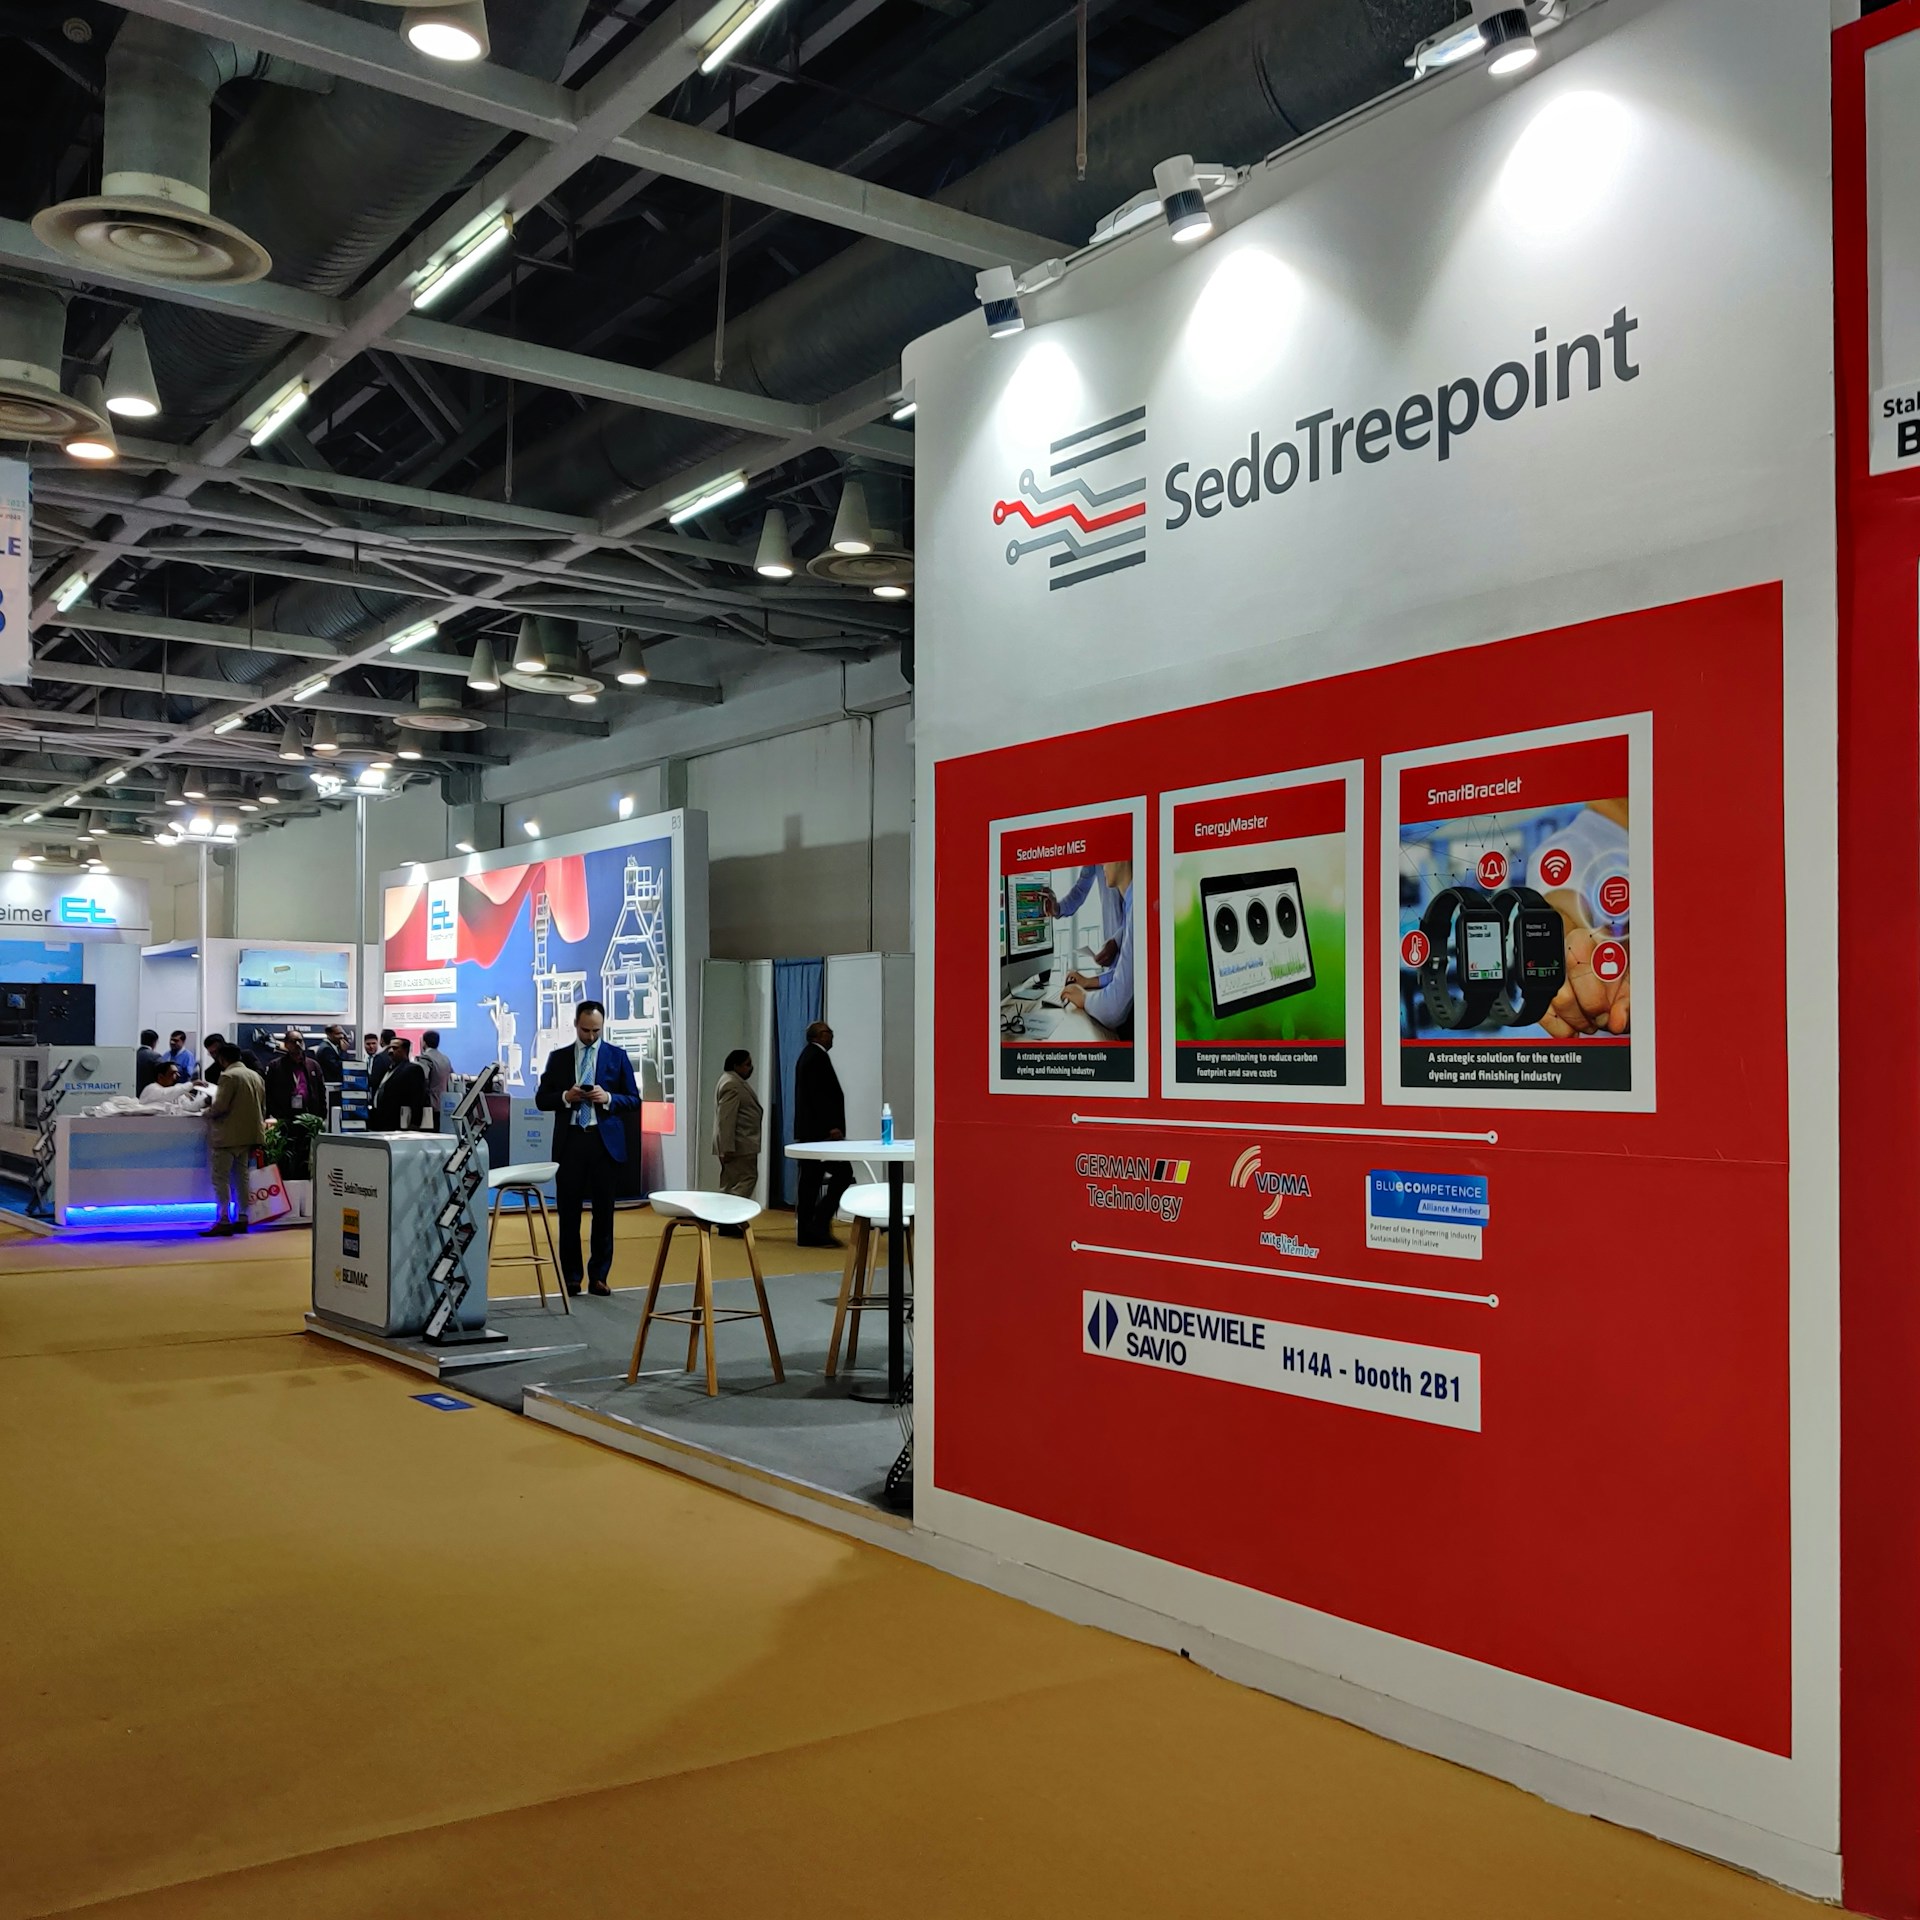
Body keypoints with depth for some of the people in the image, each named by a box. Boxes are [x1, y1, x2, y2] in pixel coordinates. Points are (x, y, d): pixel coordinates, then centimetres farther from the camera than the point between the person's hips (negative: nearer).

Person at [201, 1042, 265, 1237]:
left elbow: (220, 1106, -18)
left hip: (228, 1135, -8)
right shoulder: (255, 1076, 12)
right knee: (241, 1177, 12)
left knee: (221, 1178, -5)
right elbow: (261, 1103, 17)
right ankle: (242, 1218, 12)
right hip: (249, 1134, 8)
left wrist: (209, 1112, 1)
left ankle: (223, 1221, -8)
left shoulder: (228, 1076, -13)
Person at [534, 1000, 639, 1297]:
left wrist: (608, 1098, -14)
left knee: (603, 1211, 3)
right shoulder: (558, 1057, 9)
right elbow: (541, 1099, 8)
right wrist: (565, 1097, -11)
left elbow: (634, 1100, 3)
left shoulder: (617, 1056, 6)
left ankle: (599, 1276, 12)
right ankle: (571, 1277, 11)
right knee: (569, 1211, 3)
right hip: (569, 1140, 1)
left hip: (604, 1141, -1)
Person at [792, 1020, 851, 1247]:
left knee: (811, 1179, 8)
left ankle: (807, 1232, 8)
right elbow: (819, 1095, -20)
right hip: (821, 1129, -11)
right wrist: (832, 1126, -22)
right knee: (843, 1173, -9)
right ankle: (820, 1223, -12)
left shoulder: (807, 1055, 19)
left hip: (808, 1131, 11)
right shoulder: (817, 1056, -12)